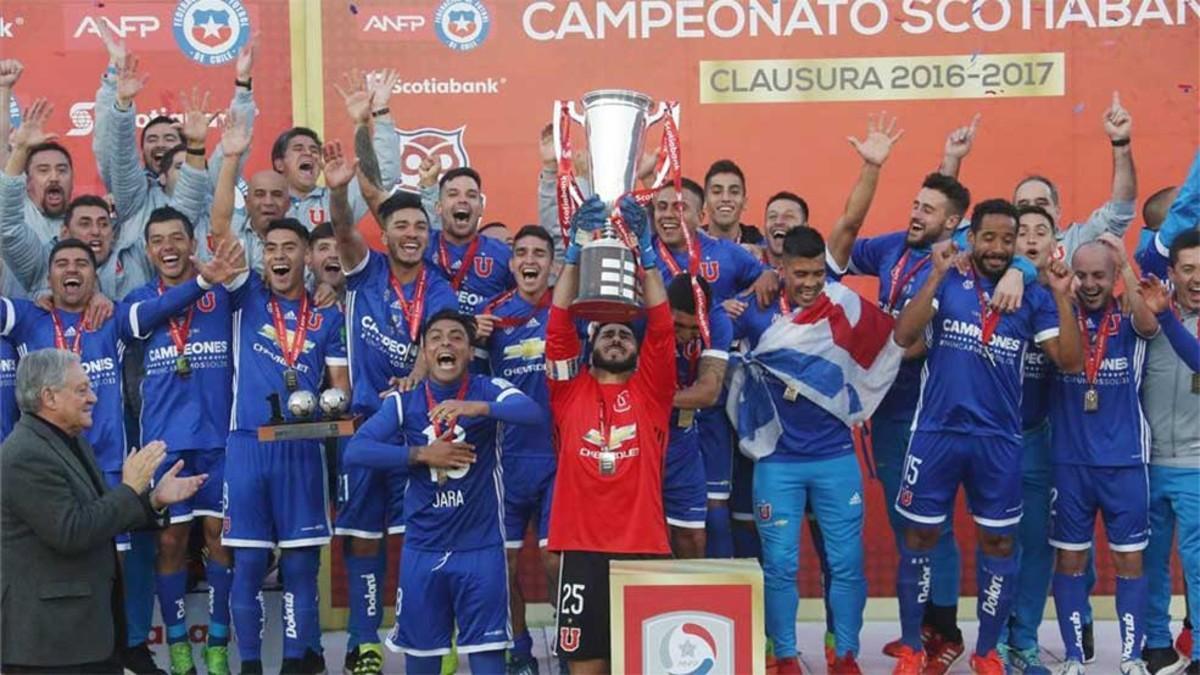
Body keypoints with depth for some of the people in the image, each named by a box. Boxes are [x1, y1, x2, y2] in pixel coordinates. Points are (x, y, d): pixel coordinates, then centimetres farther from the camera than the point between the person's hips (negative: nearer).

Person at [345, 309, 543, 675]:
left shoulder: (490, 390, -3)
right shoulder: (403, 401, 3)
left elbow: (535, 414, -23)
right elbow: (355, 450, -9)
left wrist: (480, 408, -39)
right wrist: (421, 455, -15)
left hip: (481, 546, -2)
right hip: (422, 548, 2)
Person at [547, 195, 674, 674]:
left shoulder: (650, 391, 9)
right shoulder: (570, 390, 10)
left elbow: (661, 327, -1)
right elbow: (559, 326, 1)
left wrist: (645, 253, -5)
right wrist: (576, 253, -3)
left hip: (645, 546, 0)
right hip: (582, 547, 0)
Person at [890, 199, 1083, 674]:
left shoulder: (1033, 296, 5)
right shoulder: (944, 282, 0)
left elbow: (1070, 362, -2)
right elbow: (903, 337, -14)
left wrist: (1063, 297, -12)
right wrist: (936, 276, -20)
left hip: (999, 439, 2)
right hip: (937, 431, -2)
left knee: (997, 541, 8)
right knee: (921, 535, 6)